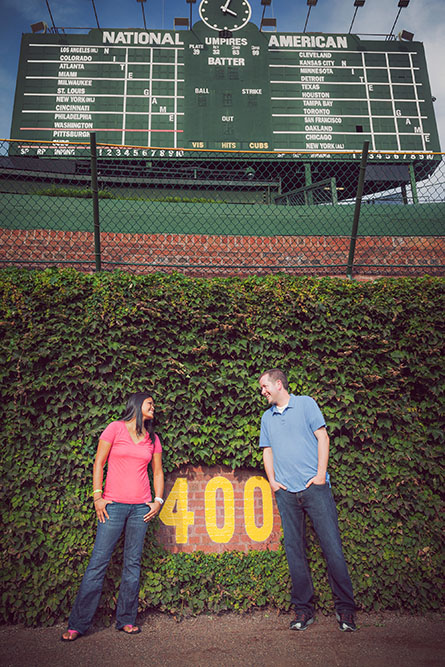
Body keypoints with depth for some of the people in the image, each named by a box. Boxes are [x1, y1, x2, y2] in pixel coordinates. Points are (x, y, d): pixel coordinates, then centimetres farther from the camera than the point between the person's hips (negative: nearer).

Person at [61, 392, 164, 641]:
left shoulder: (153, 439, 11)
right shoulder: (115, 428, 0)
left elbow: (158, 472, 16)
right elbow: (99, 463, 0)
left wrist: (158, 500, 5)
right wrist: (97, 497, -6)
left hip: (141, 507, 3)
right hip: (114, 504, -3)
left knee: (133, 562, 7)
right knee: (99, 561, -1)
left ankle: (126, 620, 20)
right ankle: (78, 624, 10)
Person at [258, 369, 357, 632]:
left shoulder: (306, 404, 4)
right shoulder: (267, 417, 17)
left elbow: (322, 437, -1)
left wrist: (321, 473, -9)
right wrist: (272, 480, 5)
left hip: (314, 486, -4)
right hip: (286, 492, 4)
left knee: (332, 546, -3)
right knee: (294, 550, 5)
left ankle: (345, 608, 10)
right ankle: (304, 609, 16)